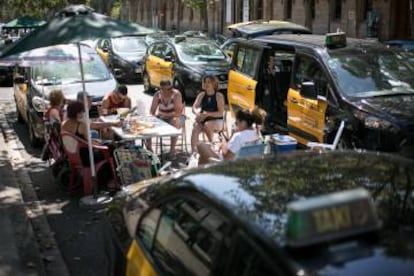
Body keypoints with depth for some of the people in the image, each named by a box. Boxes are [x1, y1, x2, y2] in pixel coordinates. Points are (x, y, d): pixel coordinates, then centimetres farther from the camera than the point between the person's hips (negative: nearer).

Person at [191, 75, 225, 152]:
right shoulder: (201, 95, 8)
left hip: (216, 121, -3)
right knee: (195, 129, -28)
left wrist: (207, 114, -24)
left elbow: (220, 113, -12)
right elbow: (194, 108, 4)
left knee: (207, 125, -37)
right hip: (203, 120, 3)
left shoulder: (219, 96, -5)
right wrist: (197, 114, -20)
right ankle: (194, 151, -31)